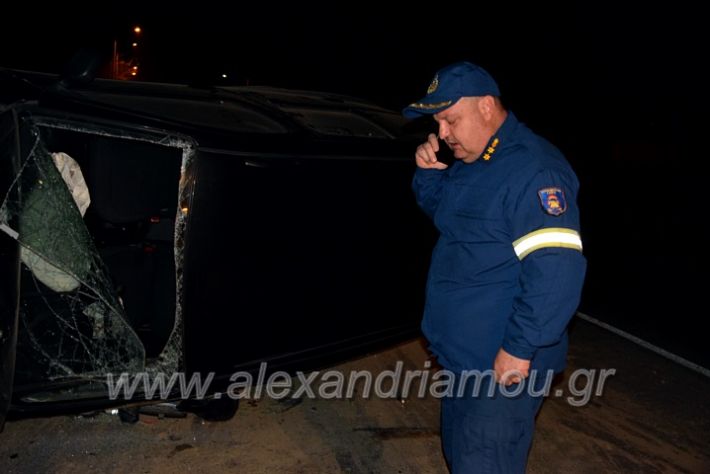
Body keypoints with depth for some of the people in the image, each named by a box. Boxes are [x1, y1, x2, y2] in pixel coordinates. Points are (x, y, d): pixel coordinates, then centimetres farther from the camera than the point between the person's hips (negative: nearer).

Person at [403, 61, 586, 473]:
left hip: (503, 365, -10)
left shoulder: (532, 171, -24)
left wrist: (520, 348, -25)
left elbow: (556, 269, -29)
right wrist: (430, 173, 3)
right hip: (465, 352, 10)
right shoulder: (472, 160, 8)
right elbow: (440, 210, 23)